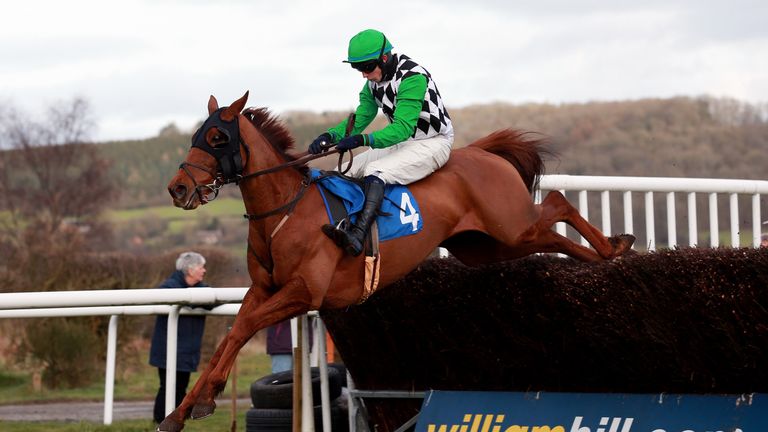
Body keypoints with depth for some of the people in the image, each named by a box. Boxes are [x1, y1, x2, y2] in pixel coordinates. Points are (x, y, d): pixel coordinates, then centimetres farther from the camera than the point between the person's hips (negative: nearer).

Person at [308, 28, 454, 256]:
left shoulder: (412, 77, -26)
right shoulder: (374, 82, 1)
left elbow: (403, 128, -34)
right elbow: (360, 118, 3)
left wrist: (363, 139, -45)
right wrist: (330, 136, -17)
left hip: (433, 143, -10)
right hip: (402, 143, 10)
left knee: (375, 171, -32)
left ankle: (357, 236, -50)